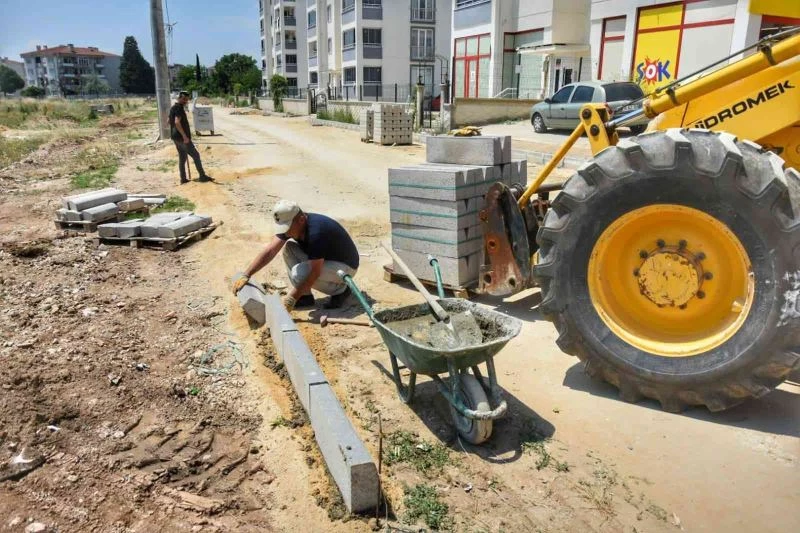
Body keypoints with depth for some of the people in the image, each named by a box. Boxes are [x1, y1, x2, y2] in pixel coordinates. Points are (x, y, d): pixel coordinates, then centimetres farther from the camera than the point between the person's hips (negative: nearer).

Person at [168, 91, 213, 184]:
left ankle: (183, 179, 13)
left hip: (175, 137, 10)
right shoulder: (179, 108, -15)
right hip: (181, 137, -10)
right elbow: (177, 122, -26)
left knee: (182, 157, 13)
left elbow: (170, 122, 25)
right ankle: (202, 176, -2)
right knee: (195, 155, -3)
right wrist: (185, 136, -25)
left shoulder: (173, 108, 16)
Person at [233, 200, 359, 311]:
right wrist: (246, 276, -15)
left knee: (299, 273, -28)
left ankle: (341, 289, -5)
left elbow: (315, 272, -30)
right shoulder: (290, 224, -10)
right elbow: (269, 251, -9)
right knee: (289, 247, -9)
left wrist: (292, 298, -26)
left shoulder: (316, 231, -34)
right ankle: (305, 296, -1)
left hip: (345, 266, -8)